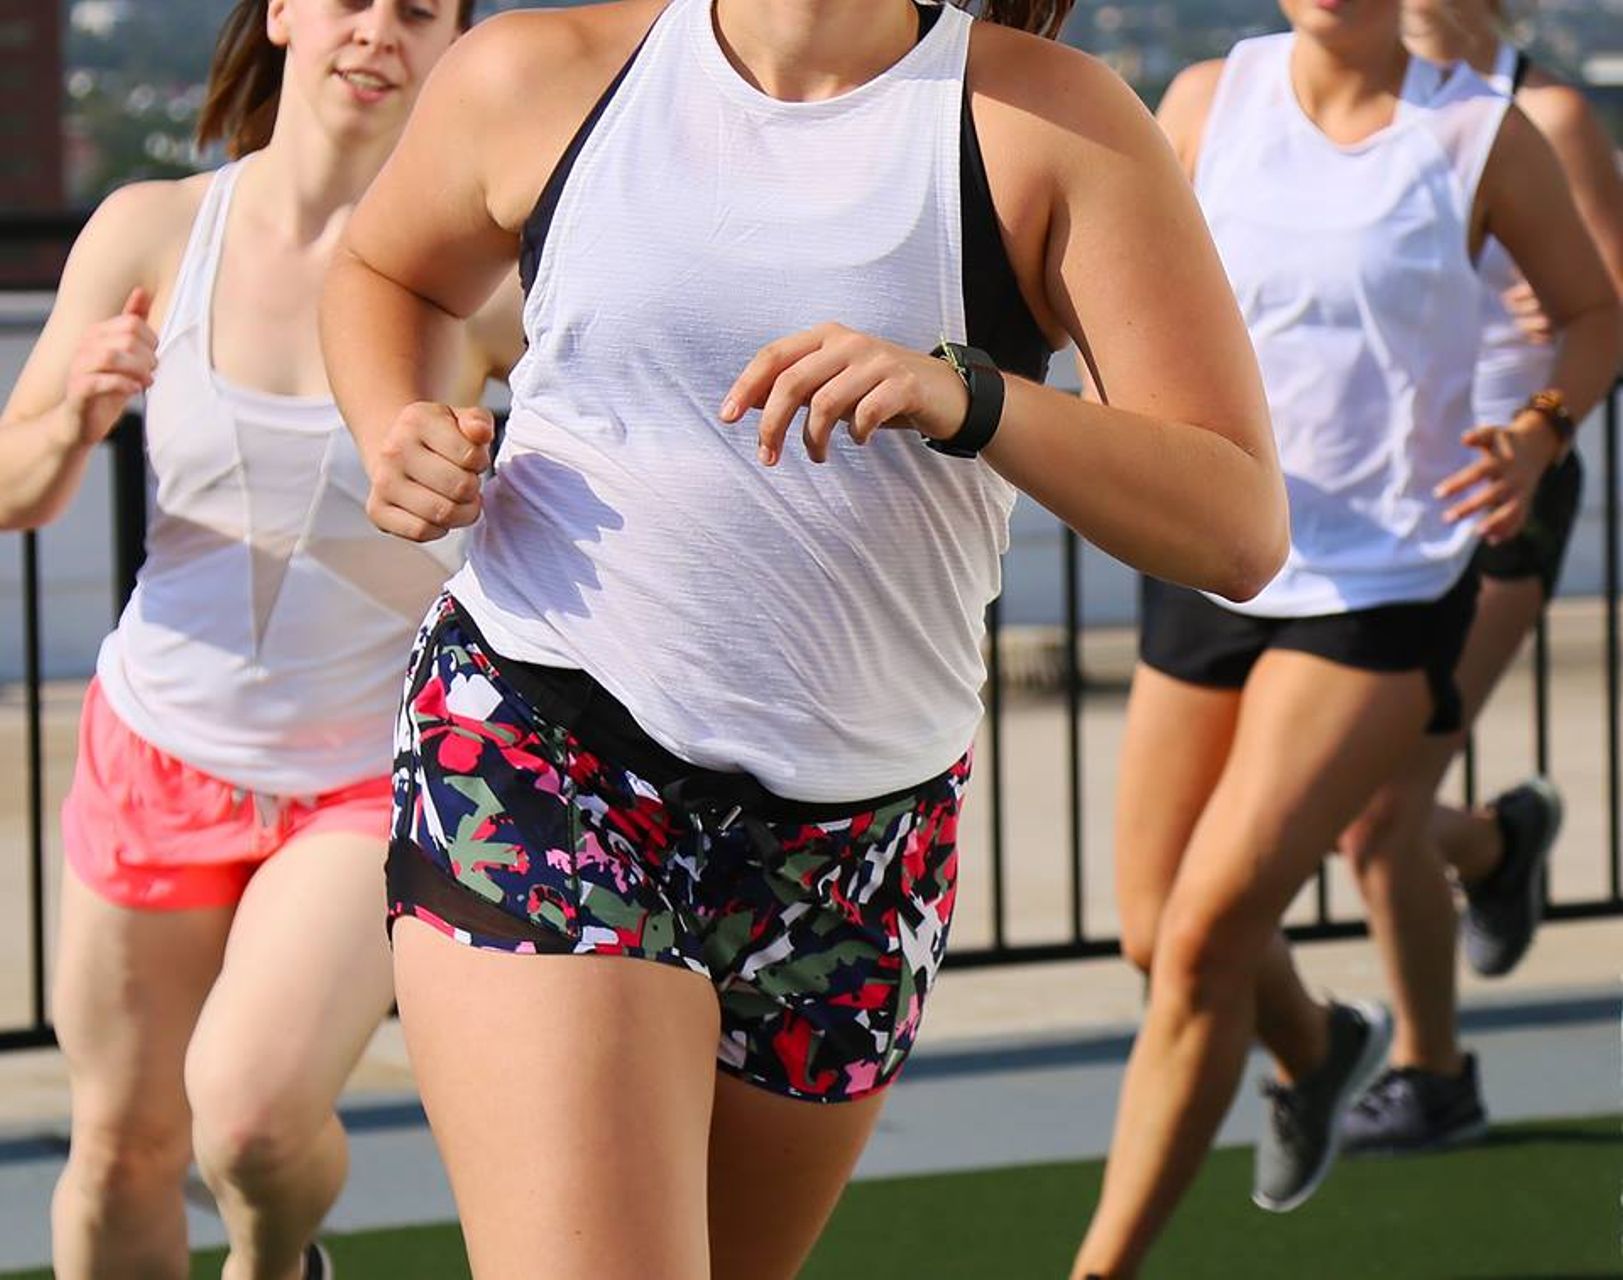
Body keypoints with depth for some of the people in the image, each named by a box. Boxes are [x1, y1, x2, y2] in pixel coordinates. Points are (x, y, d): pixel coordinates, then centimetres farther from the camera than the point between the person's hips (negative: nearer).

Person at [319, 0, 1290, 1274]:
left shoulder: (1049, 119, -5)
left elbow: (1239, 530, -12)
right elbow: (381, 272, 23)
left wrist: (970, 398, -29)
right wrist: (396, 429, 1)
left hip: (857, 849, 2)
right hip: (534, 752, -2)